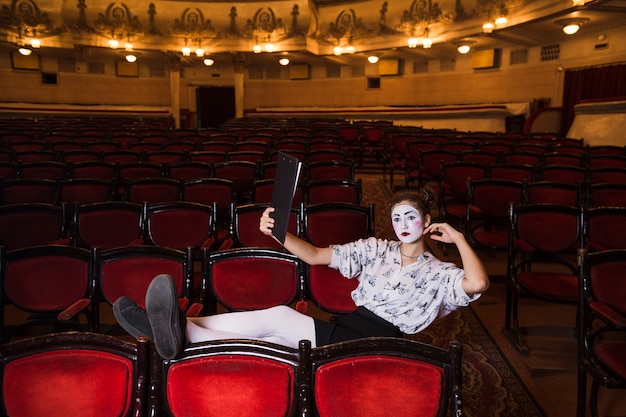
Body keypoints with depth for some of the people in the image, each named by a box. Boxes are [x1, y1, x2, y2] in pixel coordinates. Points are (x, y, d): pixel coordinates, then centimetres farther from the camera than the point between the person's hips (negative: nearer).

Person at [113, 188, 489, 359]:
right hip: (346, 326, 4)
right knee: (277, 340, -26)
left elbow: (478, 283, -14)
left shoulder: (437, 272, 9)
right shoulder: (377, 249, 18)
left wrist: (459, 238, -3)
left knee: (280, 316, -28)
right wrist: (277, 231, -3)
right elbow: (315, 255, 13)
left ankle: (184, 329, -36)